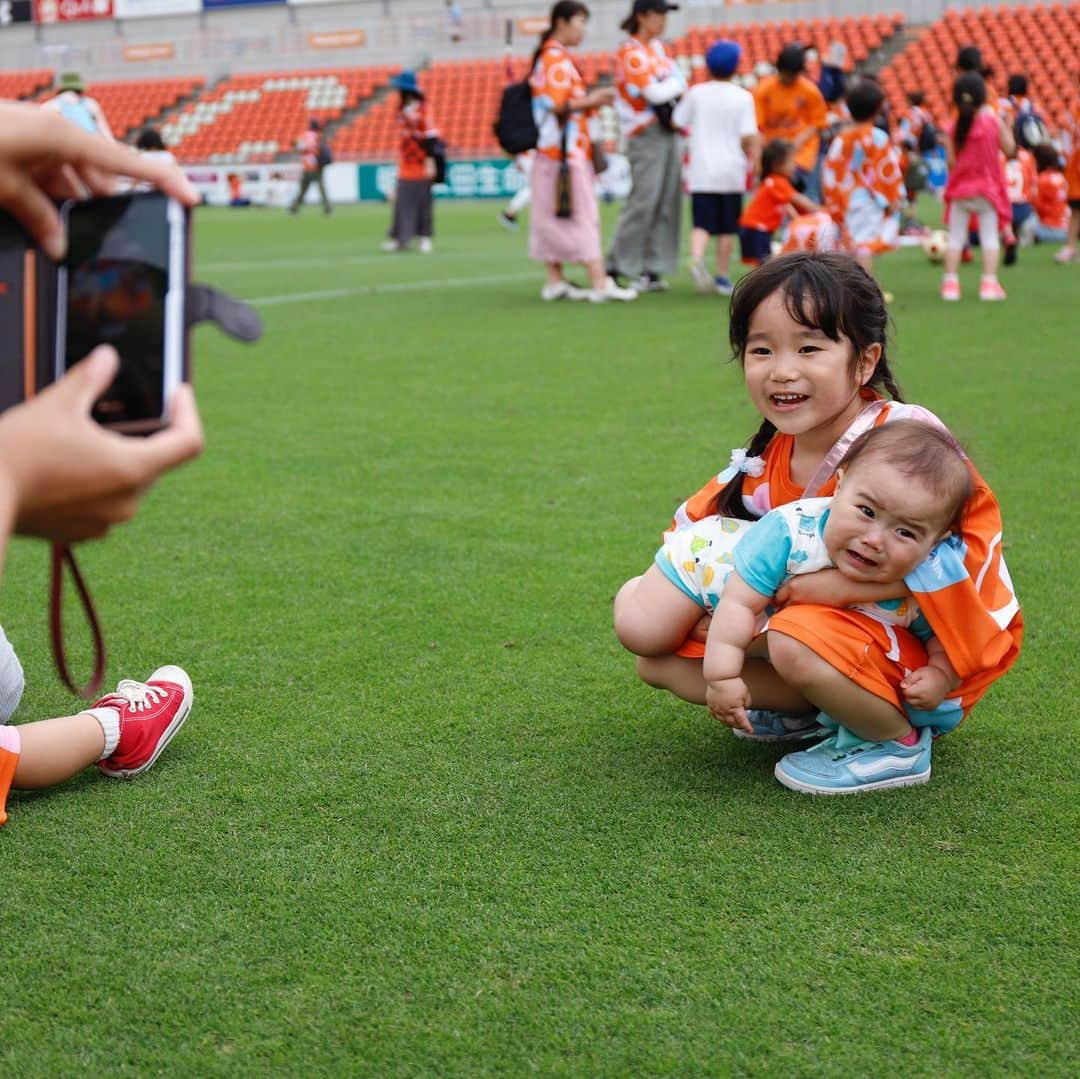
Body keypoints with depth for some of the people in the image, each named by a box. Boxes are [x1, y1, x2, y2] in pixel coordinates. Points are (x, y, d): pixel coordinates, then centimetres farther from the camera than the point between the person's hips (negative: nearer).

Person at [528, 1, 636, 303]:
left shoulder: (548, 56, 18)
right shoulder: (557, 58, -13)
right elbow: (558, 104, -21)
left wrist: (589, 100, 10)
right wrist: (592, 101, -12)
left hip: (552, 151, 10)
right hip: (566, 150, -10)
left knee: (552, 216, 9)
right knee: (583, 215, -11)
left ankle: (555, 281, 11)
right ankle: (600, 283, -14)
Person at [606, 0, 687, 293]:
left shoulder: (659, 48, 17)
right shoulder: (629, 53, -10)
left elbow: (679, 80, 12)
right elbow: (655, 93, -18)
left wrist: (669, 88, -8)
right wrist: (675, 85, -1)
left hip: (670, 131, 8)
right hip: (646, 134, -8)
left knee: (668, 201, 4)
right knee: (643, 201, -10)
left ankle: (653, 269, 8)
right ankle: (616, 268, -3)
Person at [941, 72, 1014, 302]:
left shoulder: (953, 128, -6)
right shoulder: (994, 120, -7)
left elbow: (950, 161, -8)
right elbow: (1009, 149, -1)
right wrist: (1003, 125, 8)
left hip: (960, 189, 1)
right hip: (988, 187, -1)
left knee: (955, 236, 9)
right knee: (989, 235, 4)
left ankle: (950, 282, 6)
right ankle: (989, 283, -1)